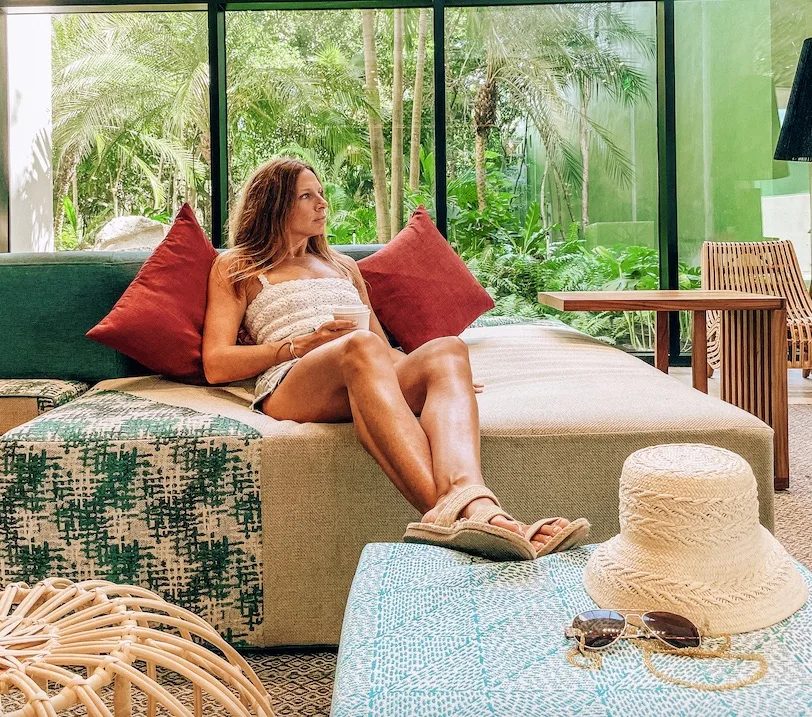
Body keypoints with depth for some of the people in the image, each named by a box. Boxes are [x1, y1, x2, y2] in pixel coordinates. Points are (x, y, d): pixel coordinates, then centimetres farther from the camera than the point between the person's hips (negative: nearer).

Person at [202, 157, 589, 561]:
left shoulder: (343, 266, 37)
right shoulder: (237, 267, 21)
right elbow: (216, 365, 7)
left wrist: (438, 372, 8)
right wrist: (305, 343, -5)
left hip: (368, 381, 4)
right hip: (292, 383, -4)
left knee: (447, 349, -29)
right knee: (361, 346, -38)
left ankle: (470, 502, -57)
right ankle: (442, 507, -59)